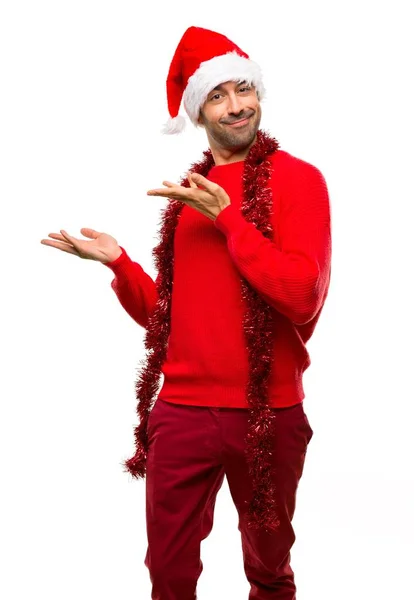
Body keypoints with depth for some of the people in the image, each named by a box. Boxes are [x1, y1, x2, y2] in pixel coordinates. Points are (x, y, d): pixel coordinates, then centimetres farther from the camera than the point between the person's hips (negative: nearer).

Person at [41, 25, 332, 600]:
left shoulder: (297, 178, -6)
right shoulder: (190, 193, 11)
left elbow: (302, 297, -19)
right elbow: (168, 312, 12)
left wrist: (227, 219, -17)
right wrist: (118, 261, -2)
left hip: (268, 413, -3)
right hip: (181, 411, 4)